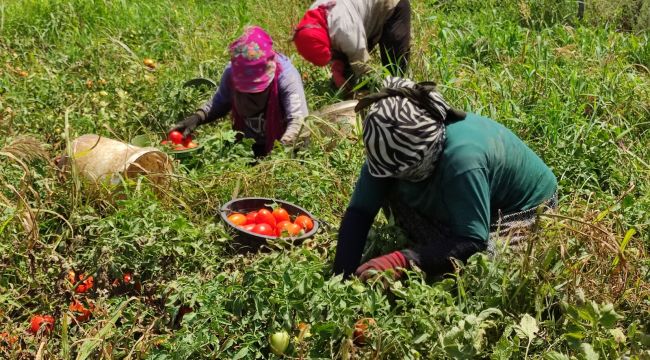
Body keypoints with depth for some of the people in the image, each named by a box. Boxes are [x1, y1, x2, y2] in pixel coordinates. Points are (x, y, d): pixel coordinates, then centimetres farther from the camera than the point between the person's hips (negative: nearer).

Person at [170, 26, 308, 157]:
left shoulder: (286, 76, -25)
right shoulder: (231, 72, -12)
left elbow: (297, 120, -30)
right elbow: (219, 103, 3)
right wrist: (196, 118, -16)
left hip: (280, 144, -4)